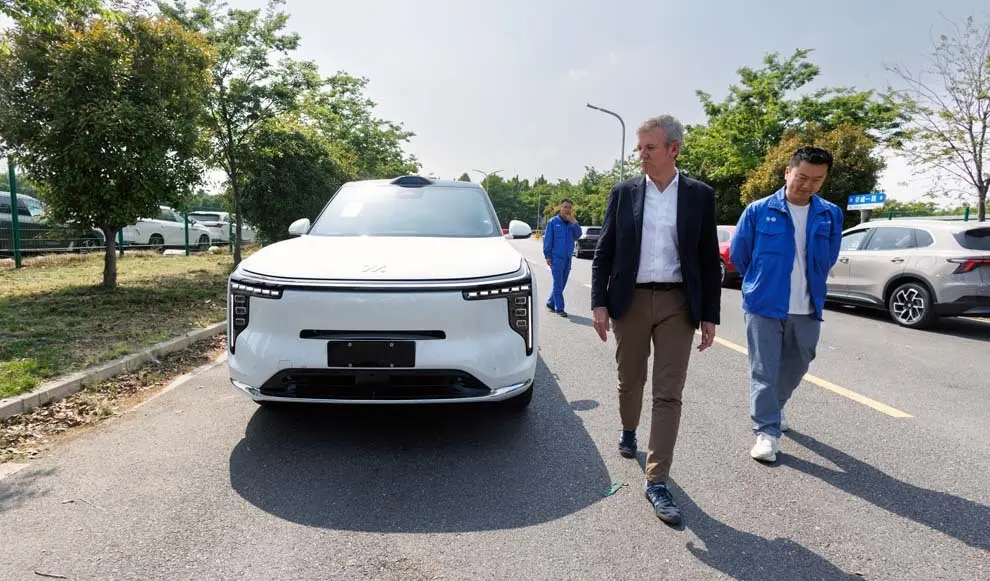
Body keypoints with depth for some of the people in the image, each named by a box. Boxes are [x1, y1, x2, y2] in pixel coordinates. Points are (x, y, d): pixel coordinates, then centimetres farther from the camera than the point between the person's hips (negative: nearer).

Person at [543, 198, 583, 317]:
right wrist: (547, 255, -7)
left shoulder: (572, 223, 9)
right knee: (558, 284, -6)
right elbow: (547, 239, -3)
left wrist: (573, 221, -13)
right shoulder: (553, 222, -3)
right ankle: (560, 308, -3)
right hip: (556, 257, -5)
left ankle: (550, 303, 25)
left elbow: (578, 235, -5)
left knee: (562, 284, 11)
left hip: (568, 258, 5)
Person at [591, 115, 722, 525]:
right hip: (631, 300, 1)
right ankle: (628, 429, 45)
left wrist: (710, 316, 1)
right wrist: (599, 303, -5)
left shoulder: (700, 195, 3)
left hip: (677, 303, -1)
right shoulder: (623, 193, 4)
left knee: (668, 394, -2)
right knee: (630, 381, 15)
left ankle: (657, 481, 6)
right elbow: (604, 252, 4)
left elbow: (709, 260, 4)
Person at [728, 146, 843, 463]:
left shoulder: (831, 215, 2)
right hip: (764, 306, -4)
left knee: (796, 367, 18)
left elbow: (829, 258, 16)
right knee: (763, 372, -1)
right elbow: (738, 255, 3)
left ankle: (773, 408, 43)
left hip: (807, 309, 4)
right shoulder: (758, 211, -7)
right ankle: (767, 431, 7)